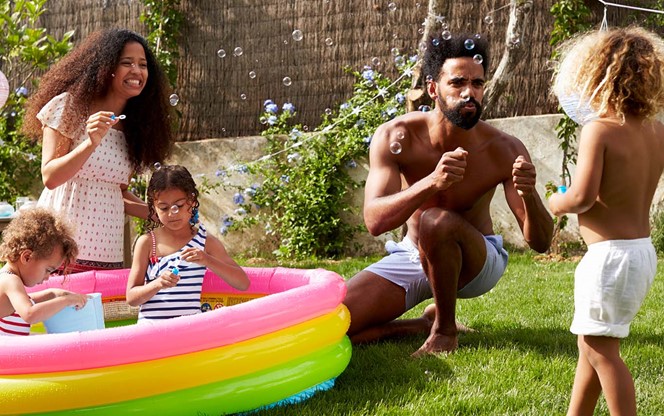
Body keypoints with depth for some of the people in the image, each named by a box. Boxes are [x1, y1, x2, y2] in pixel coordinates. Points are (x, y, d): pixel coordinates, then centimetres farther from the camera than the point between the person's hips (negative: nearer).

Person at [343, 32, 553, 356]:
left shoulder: (504, 151, -20)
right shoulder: (396, 137, -19)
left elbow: (540, 242, -19)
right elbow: (374, 220, -31)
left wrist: (529, 195, -42)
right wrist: (432, 183, -48)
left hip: (477, 262, -2)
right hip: (410, 257, 2)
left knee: (438, 220, -37)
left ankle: (445, 329, -14)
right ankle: (428, 323, 8)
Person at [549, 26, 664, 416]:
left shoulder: (599, 129, -18)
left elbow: (582, 197, -27)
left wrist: (555, 203, -5)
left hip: (611, 253, -9)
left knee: (600, 348, 0)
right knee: (592, 341, 21)